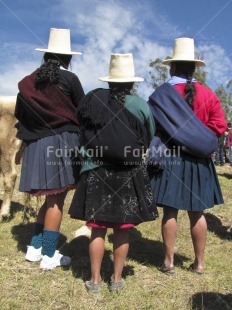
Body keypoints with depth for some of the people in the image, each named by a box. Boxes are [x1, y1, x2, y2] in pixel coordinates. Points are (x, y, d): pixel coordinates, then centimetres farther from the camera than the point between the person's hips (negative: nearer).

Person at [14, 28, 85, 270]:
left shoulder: (28, 81, 10)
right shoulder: (69, 79, -4)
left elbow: (19, 113, 12)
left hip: (36, 144, 6)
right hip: (62, 142, -5)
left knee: (51, 199, 18)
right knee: (57, 199, 2)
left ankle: (35, 247, 23)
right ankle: (49, 255, 10)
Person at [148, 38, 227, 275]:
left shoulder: (161, 94, -6)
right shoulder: (207, 94, 2)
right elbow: (219, 126, -2)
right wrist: (202, 143, 5)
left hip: (170, 159, -3)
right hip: (198, 162, 3)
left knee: (170, 211, 6)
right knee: (196, 213, 11)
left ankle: (169, 262, 14)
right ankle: (199, 262, 21)